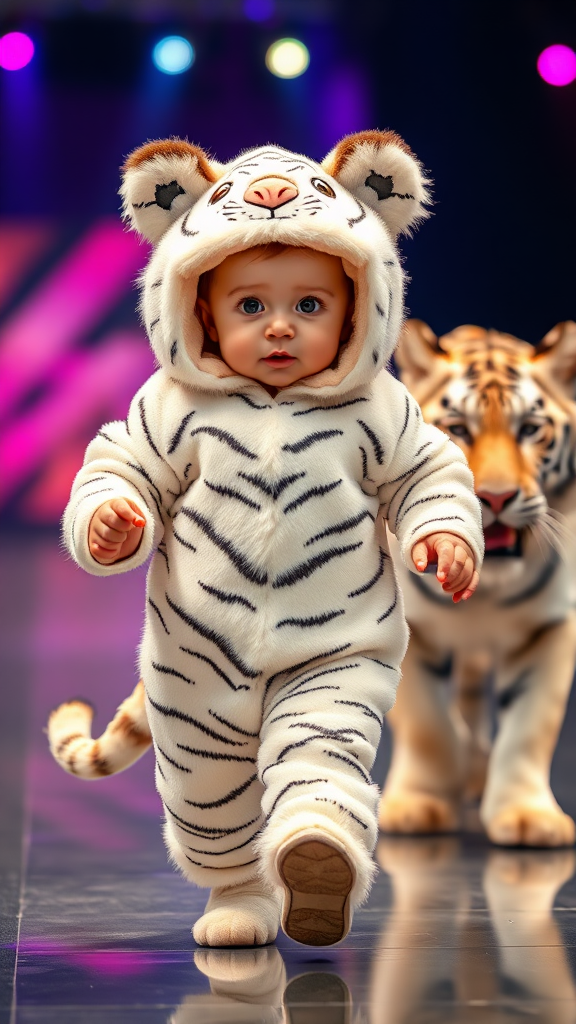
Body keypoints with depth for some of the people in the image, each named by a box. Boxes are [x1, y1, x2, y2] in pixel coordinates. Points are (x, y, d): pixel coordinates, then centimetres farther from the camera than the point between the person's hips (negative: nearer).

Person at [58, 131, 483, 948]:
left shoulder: (374, 411, -5)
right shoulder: (175, 407, -6)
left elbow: (427, 475, 5)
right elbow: (121, 470, -2)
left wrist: (444, 530, -15)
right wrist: (108, 518, -25)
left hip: (334, 651, -2)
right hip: (200, 658, 2)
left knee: (322, 756, -28)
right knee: (206, 791, 18)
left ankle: (322, 854, -47)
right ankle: (237, 888, 41)